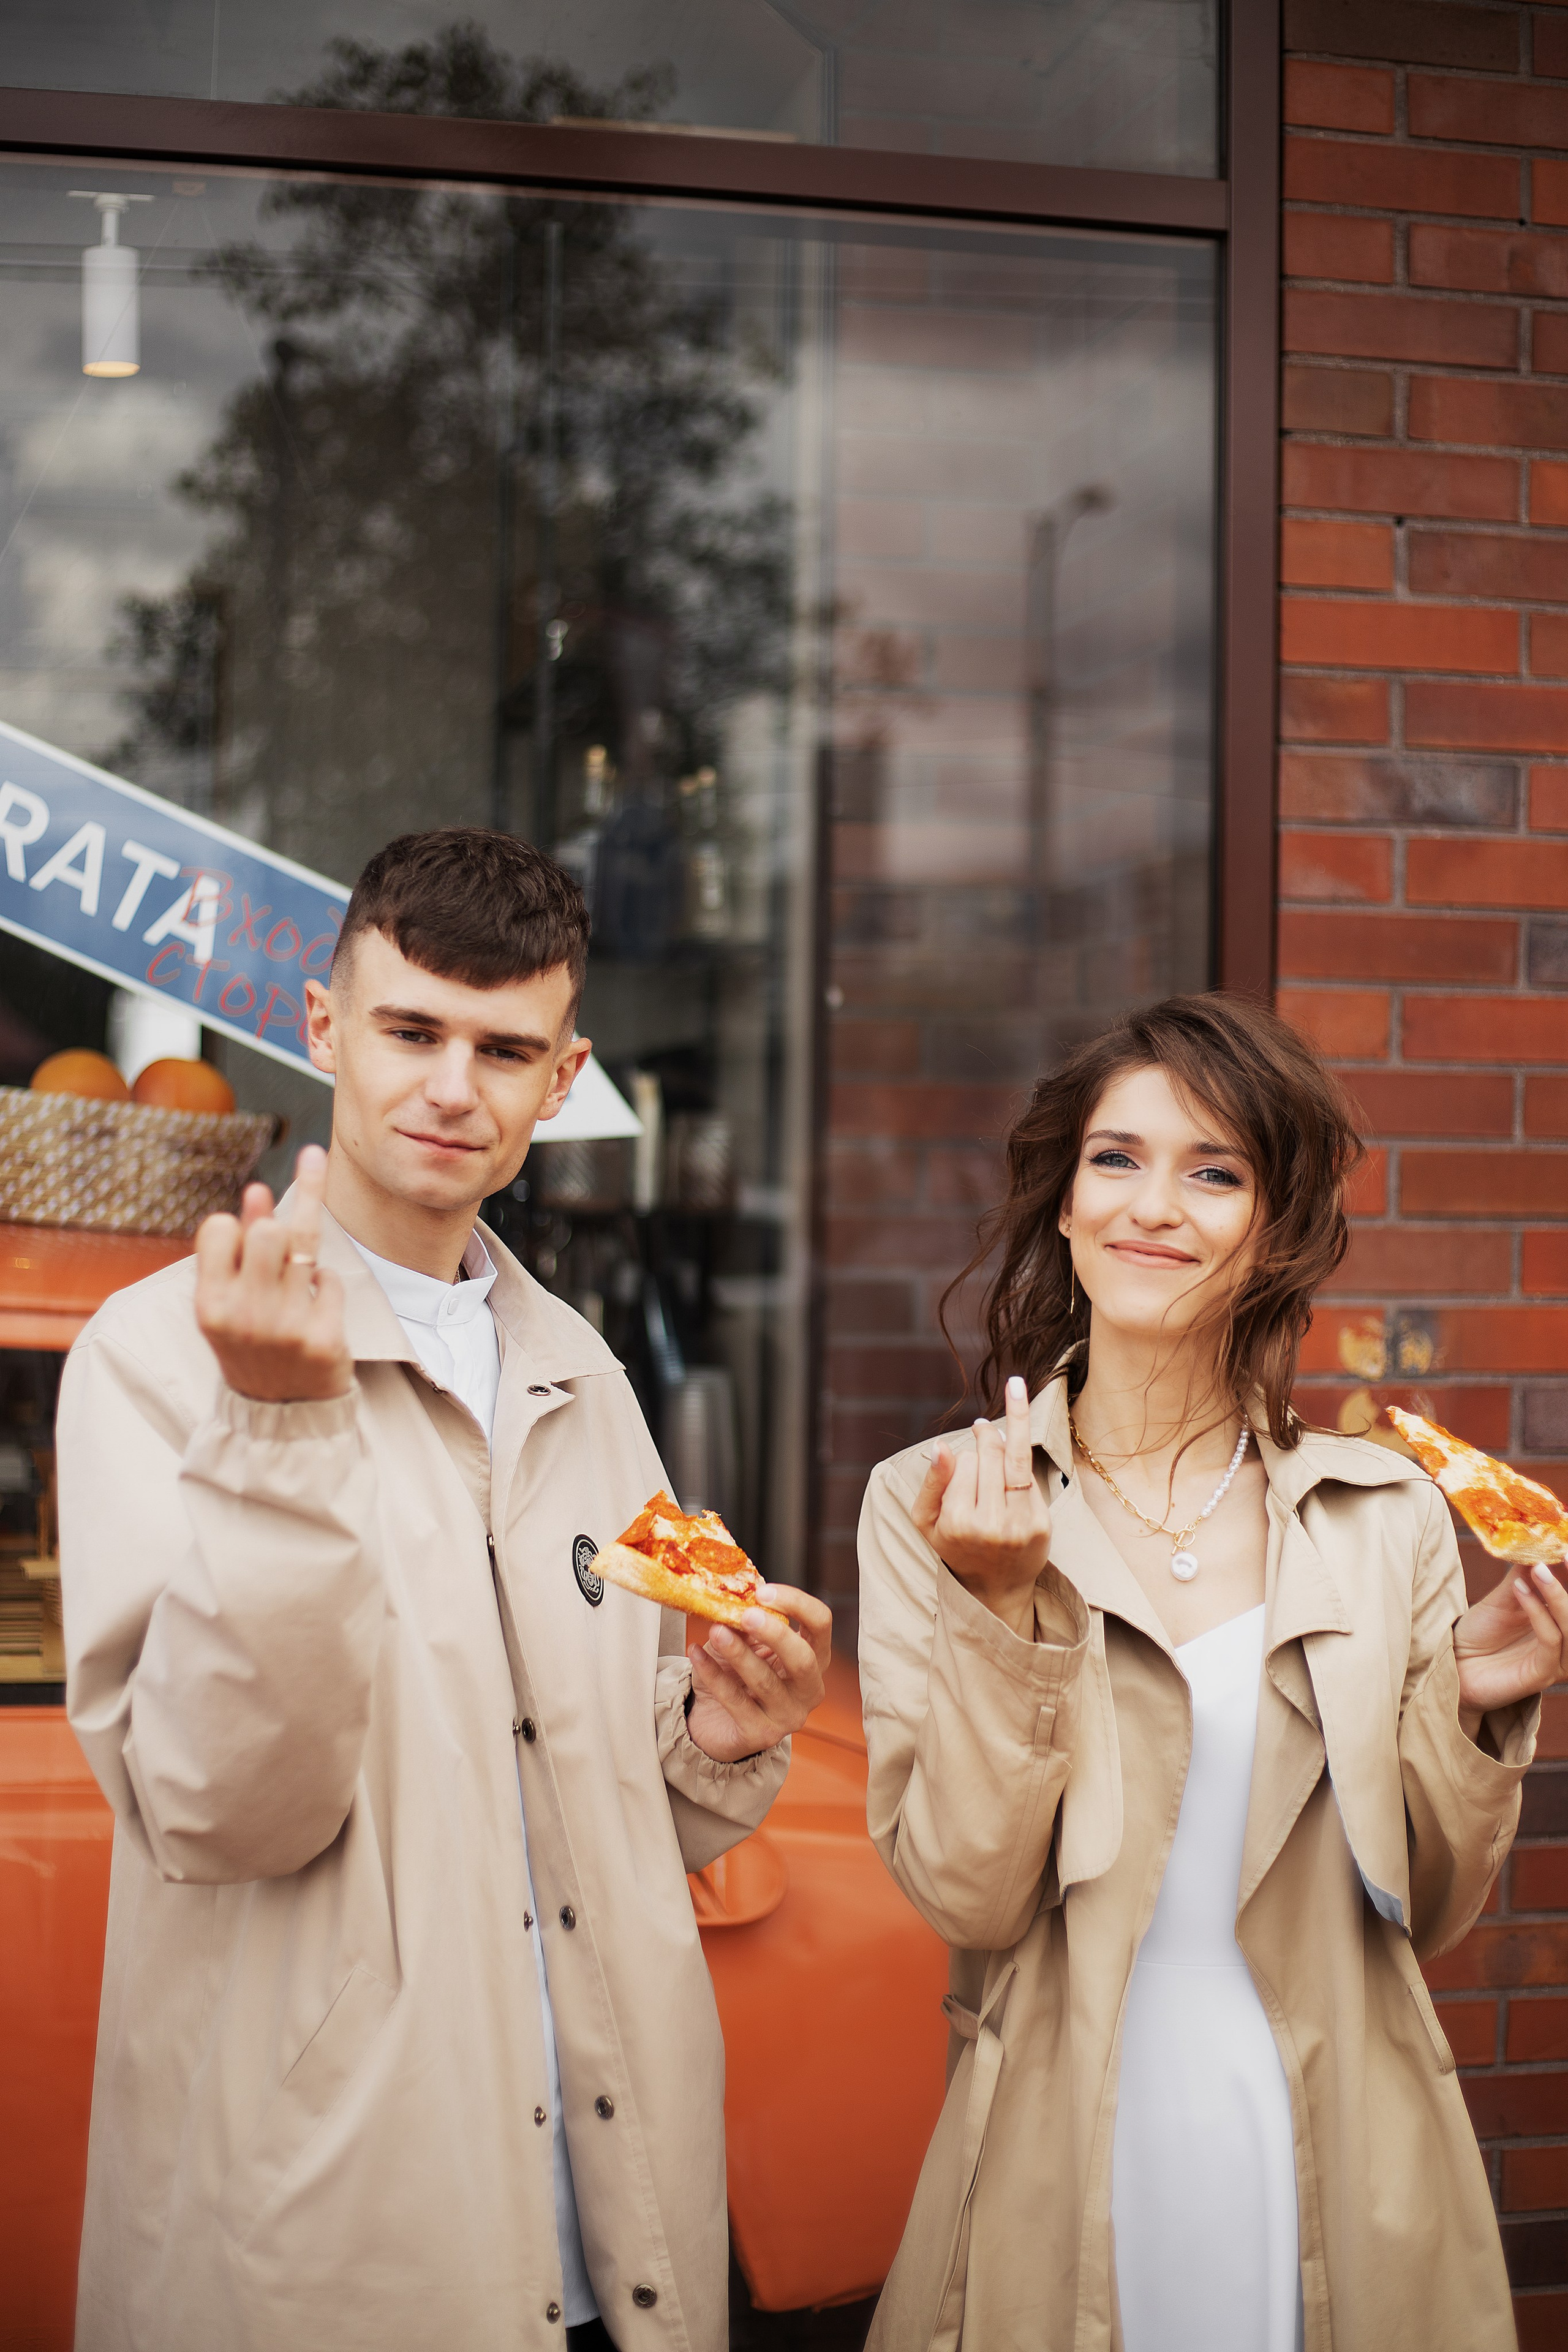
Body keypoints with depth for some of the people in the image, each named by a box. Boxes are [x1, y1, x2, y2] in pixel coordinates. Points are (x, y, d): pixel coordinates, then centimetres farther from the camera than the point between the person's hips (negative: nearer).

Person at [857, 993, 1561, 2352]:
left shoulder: (1387, 1516, 0)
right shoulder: (933, 1509, -5)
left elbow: (1422, 1915, 5)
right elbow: (964, 1895, -11)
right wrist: (1005, 1614, -21)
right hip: (1066, 2176, -1)